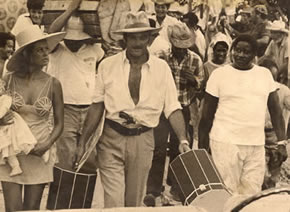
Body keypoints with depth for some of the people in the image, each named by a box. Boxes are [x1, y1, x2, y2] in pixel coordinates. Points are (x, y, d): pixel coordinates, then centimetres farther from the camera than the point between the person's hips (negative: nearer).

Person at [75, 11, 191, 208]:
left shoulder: (162, 68, 1)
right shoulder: (108, 65, -1)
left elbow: (173, 108, 0)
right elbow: (97, 106, 1)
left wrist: (183, 140, -13)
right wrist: (82, 142, 0)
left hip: (143, 141, 1)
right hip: (111, 139, -1)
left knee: (134, 202, 13)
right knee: (113, 202, -6)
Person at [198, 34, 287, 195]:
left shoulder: (265, 74, 9)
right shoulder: (219, 74, 0)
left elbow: (275, 111, 11)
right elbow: (207, 115, 3)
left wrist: (281, 142, 4)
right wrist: (202, 147, 2)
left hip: (257, 145, 3)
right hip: (226, 143, -3)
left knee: (252, 195, 4)